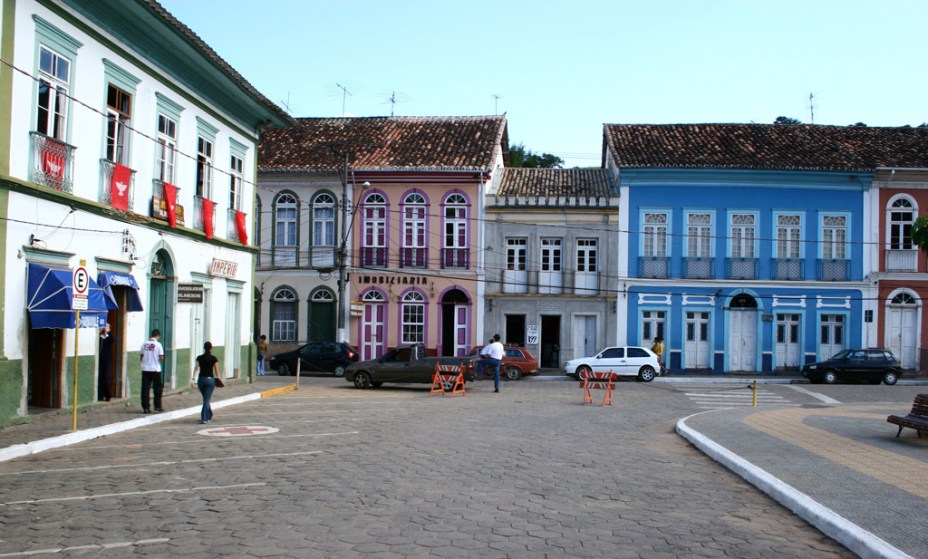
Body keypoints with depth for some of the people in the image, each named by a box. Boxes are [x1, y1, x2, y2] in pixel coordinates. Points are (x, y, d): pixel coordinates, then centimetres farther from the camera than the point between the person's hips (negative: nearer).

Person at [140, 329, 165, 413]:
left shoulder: (144, 344, 2)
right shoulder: (158, 344, -9)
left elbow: (141, 357, 7)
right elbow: (161, 358, -11)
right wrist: (162, 358, 11)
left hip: (145, 369, 3)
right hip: (155, 369, -3)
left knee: (145, 389, 4)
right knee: (158, 388, 11)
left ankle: (145, 407, 2)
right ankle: (157, 406, 14)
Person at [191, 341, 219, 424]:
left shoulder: (199, 358, 1)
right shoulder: (213, 358, -4)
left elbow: (196, 368, -8)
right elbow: (216, 371, -2)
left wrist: (193, 379, -13)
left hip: (201, 380, 3)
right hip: (210, 380, -3)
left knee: (205, 399, 21)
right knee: (206, 399, -4)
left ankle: (209, 415, 35)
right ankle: (204, 419, -11)